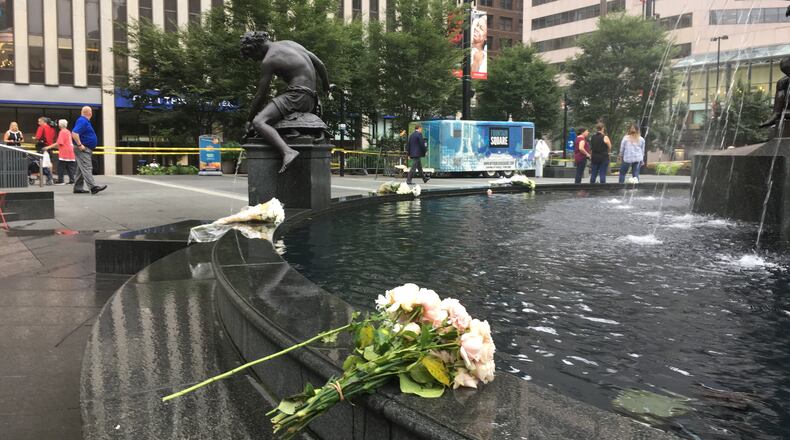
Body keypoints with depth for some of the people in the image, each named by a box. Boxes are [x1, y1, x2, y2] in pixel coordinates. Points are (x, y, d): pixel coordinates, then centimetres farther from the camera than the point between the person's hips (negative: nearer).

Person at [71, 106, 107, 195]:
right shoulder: (82, 121, -14)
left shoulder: (84, 121, 17)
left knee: (81, 169, 12)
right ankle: (93, 187, -23)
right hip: (82, 149, -10)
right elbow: (74, 133, -26)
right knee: (86, 168, -15)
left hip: (86, 149, 10)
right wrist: (79, 145, -25)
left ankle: (78, 188, 16)